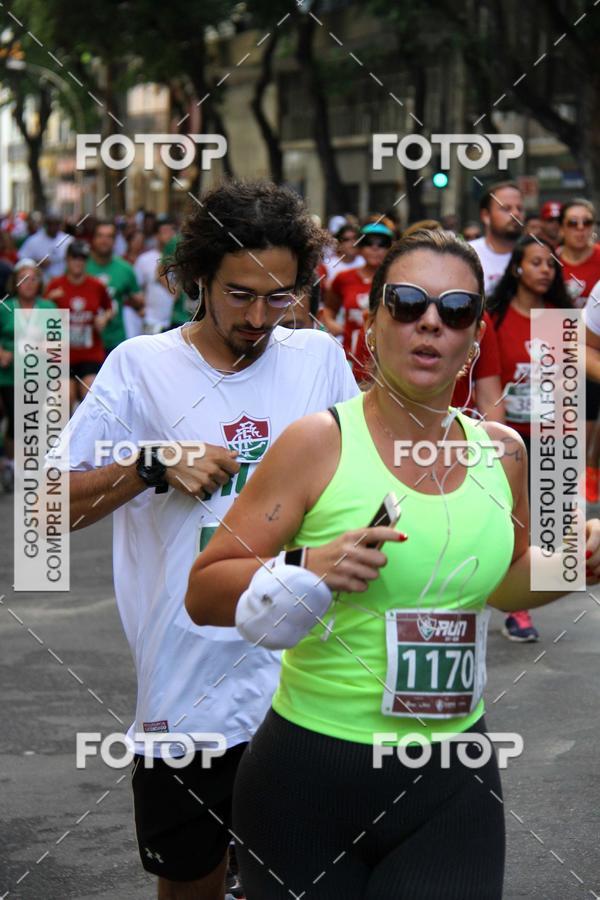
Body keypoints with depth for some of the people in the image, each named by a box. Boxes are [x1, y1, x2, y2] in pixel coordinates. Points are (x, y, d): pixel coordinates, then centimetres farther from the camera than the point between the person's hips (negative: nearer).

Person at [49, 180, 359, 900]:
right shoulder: (140, 366, -3)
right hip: (188, 691, -1)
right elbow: (53, 507, -3)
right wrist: (153, 465, -16)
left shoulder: (320, 357, 4)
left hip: (302, 678, 1)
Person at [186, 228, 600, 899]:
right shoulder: (319, 442, -9)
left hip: (454, 786, 4)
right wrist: (306, 569, -24)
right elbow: (201, 595, -8)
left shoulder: (501, 451, 5)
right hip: (312, 776, -3)